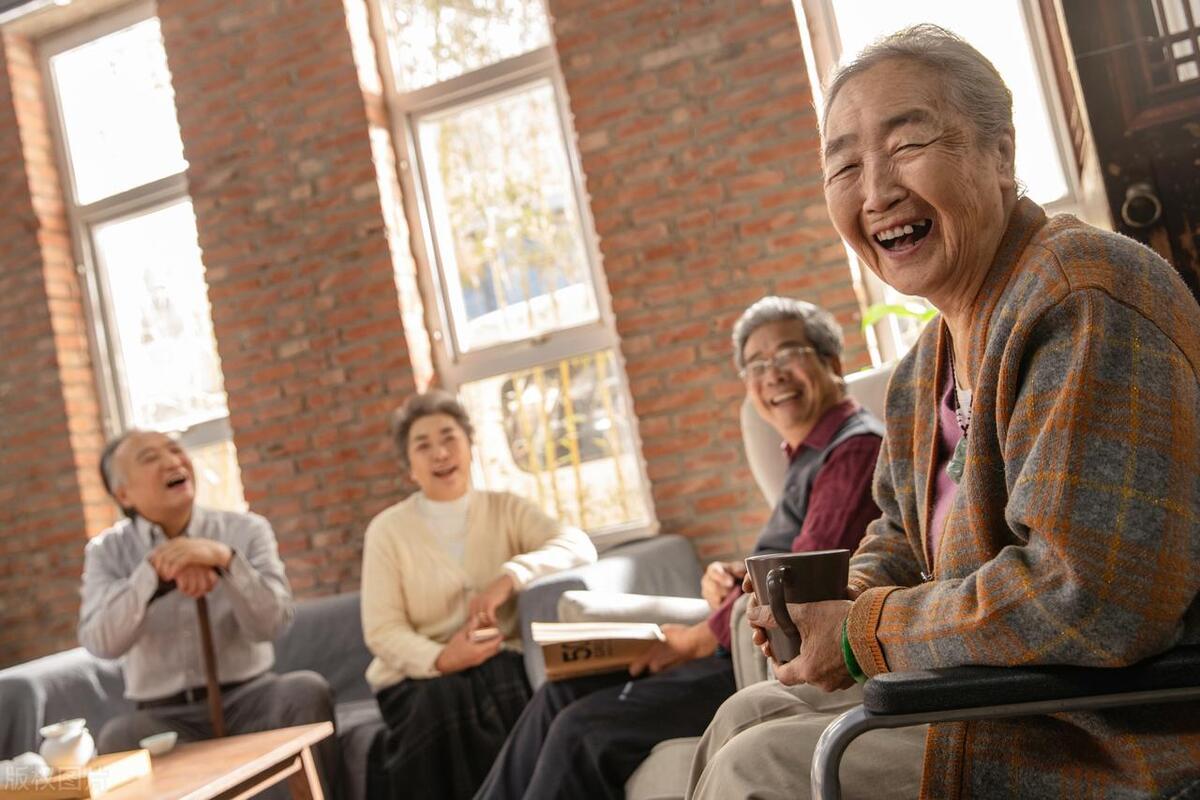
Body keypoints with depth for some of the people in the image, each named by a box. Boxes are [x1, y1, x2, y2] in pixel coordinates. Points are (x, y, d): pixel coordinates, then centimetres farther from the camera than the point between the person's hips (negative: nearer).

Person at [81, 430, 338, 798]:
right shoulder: (107, 551, 3)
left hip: (248, 697, 1)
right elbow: (100, 643, -13)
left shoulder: (247, 529, 1)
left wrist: (224, 558, -26)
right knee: (117, 738, -30)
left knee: (307, 691, -28)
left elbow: (272, 624, -11)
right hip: (166, 715, 0)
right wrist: (155, 569, -25)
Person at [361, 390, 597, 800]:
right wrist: (440, 660, -23)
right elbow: (381, 631, -3)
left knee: (507, 692, -31)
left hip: (500, 663, 1)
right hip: (419, 675, -1)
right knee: (445, 703, -32)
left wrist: (509, 576, -25)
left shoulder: (506, 509, 7)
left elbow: (578, 546, -8)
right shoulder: (387, 529, 4)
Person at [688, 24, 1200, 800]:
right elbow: (904, 535, 22)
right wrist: (840, 602, -2)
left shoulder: (1086, 304, -21)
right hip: (1011, 703, 9)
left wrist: (865, 634, -17)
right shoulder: (928, 364, 10)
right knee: (748, 716, 11)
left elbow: (1091, 599, -30)